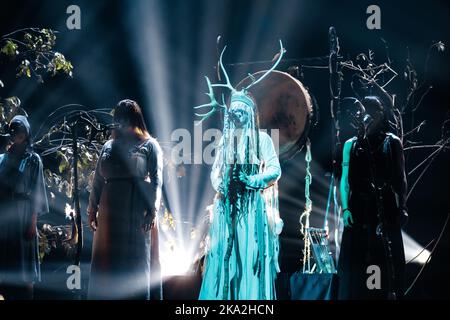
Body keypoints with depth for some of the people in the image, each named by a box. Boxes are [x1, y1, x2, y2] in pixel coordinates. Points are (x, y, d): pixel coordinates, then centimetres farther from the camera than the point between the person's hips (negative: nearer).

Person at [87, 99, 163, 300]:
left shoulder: (150, 146, 3)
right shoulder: (109, 147, 15)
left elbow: (156, 180, -5)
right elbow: (98, 181, 13)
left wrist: (152, 210, -16)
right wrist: (92, 209, 5)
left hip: (138, 213, -4)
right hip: (110, 212, 4)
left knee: (138, 259, -3)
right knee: (107, 261, 3)